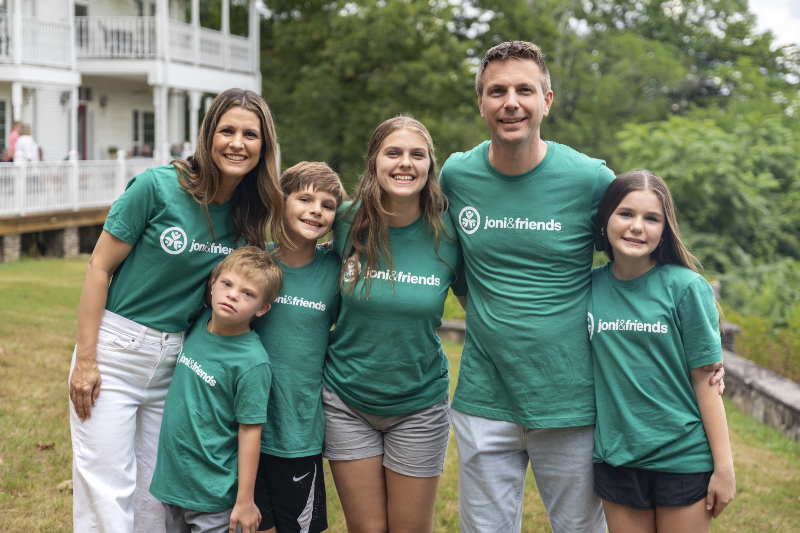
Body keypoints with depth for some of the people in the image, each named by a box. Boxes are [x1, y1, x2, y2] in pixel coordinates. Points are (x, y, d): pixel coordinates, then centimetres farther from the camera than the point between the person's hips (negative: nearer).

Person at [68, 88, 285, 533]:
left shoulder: (250, 213, 1)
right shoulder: (158, 186, -14)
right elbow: (100, 267, -9)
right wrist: (84, 360, -12)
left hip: (177, 359, 5)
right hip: (115, 350, -4)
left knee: (155, 494, 11)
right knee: (107, 492, -4)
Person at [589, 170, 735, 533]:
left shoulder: (684, 286, -8)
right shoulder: (590, 286, 1)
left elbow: (705, 379, -7)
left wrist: (724, 466, -7)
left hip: (683, 460, -3)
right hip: (615, 459, 3)